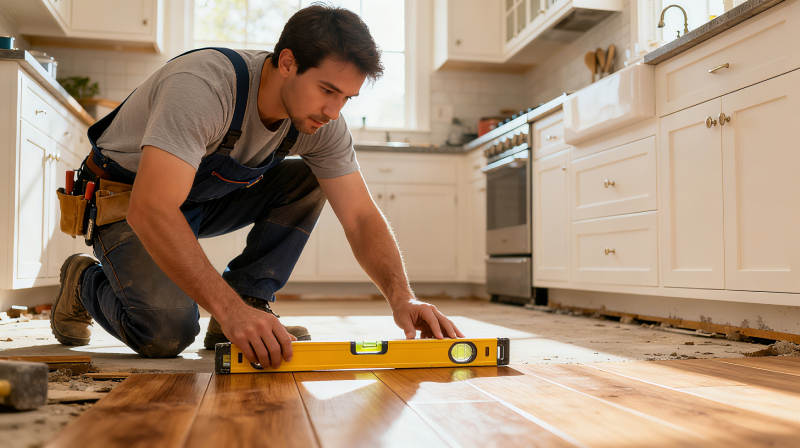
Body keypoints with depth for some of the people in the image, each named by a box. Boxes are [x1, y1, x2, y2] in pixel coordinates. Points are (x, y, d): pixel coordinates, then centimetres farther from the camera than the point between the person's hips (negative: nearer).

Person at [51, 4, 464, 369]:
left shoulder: (322, 123, -15)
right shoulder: (204, 86, -36)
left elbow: (361, 217, -15)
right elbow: (151, 211, -43)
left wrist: (402, 297, -31)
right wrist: (229, 309, -49)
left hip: (207, 196, 6)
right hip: (127, 199, -5)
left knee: (305, 182, -13)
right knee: (167, 333, -23)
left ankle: (250, 303, -9)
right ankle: (85, 281, 8)